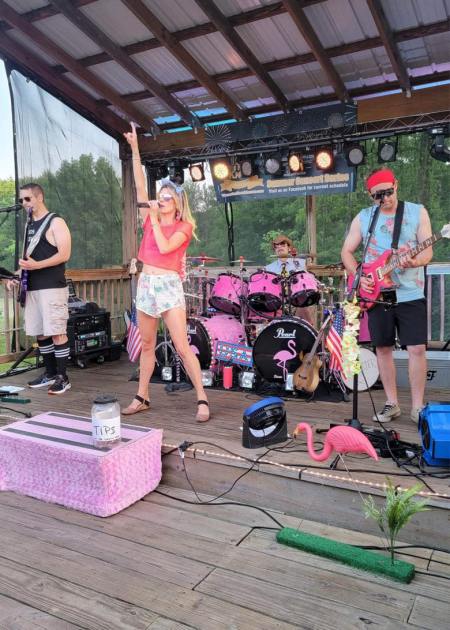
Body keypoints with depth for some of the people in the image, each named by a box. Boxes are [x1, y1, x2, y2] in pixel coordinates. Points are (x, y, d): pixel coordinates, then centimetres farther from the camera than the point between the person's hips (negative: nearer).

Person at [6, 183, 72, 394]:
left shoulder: (55, 222, -4)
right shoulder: (29, 225, 18)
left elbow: (64, 254, -13)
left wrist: (37, 265, -22)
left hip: (52, 287, -8)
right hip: (32, 288, 8)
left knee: (57, 333, -7)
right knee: (40, 333, 10)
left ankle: (63, 378, 0)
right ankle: (50, 373, 21)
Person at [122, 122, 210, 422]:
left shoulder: (184, 226, -2)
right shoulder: (151, 219, 10)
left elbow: (165, 247, -18)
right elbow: (140, 185, 6)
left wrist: (154, 218, -10)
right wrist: (135, 149, 3)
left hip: (168, 285, -5)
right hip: (145, 283, 5)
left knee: (182, 347, -8)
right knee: (147, 345, 11)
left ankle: (202, 399, -2)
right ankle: (142, 397, 19)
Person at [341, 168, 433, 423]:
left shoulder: (417, 212, 1)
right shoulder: (362, 218, 5)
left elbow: (428, 250, -6)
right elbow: (347, 252, 7)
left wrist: (414, 261, -28)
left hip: (411, 295, -2)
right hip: (376, 295, 2)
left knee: (418, 349, -5)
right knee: (383, 349, 7)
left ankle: (418, 406, 8)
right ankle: (392, 404, 19)